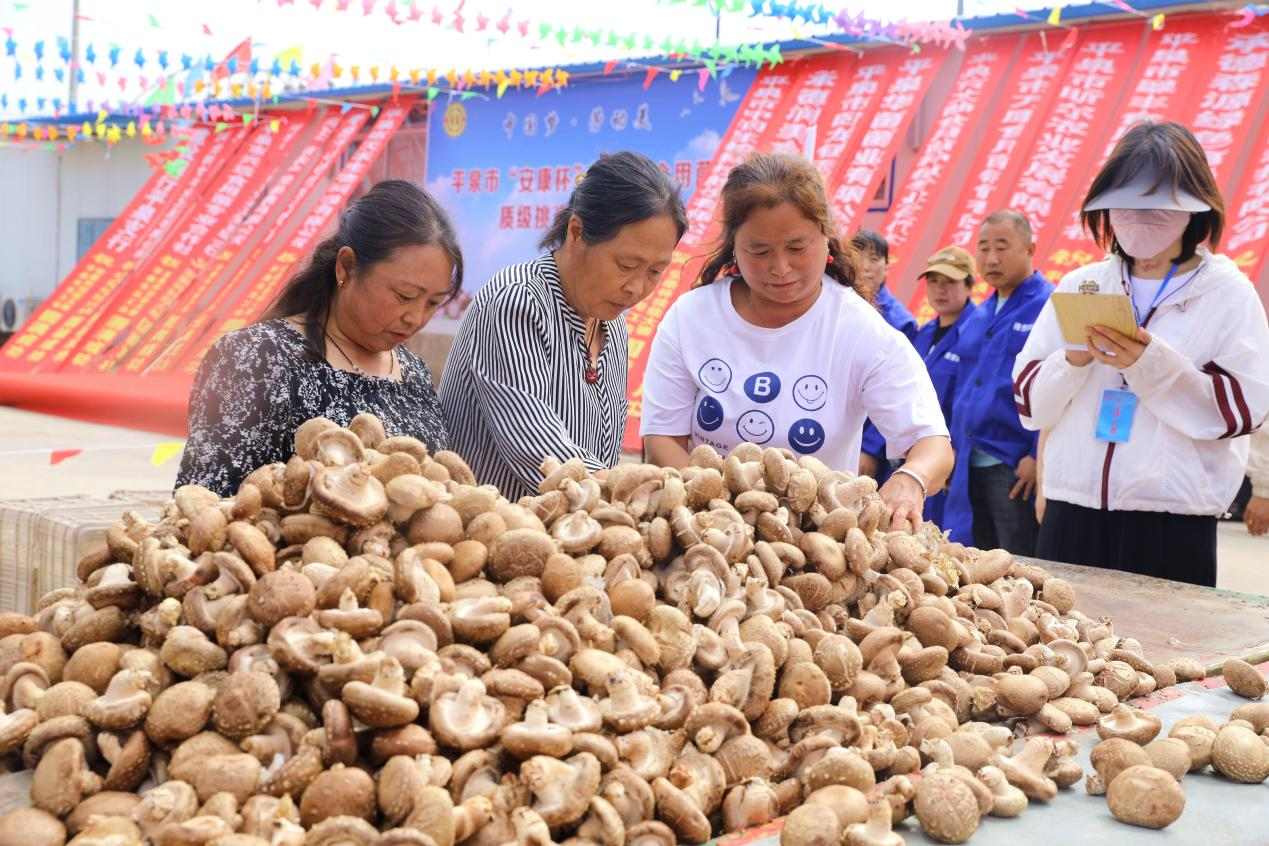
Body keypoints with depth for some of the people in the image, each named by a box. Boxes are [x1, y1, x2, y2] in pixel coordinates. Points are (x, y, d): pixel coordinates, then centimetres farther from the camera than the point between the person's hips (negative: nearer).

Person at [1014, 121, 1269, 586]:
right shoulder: (1079, 286, 10)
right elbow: (1029, 401, 8)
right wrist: (1072, 362, -12)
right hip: (1072, 517, 3)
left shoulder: (1227, 293, 3)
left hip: (1174, 527, -2)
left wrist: (1152, 364, -17)